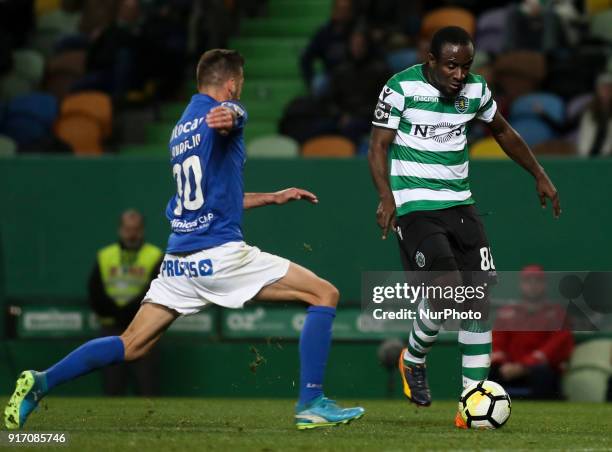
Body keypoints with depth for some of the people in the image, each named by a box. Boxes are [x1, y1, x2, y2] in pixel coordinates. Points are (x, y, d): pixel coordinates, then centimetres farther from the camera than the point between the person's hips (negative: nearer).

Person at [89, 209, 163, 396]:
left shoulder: (155, 257, 4)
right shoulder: (105, 256, 12)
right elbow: (95, 294, 3)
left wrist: (125, 312, -16)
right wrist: (116, 313, -11)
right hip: (111, 330, 3)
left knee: (147, 388, -8)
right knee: (112, 387, 1)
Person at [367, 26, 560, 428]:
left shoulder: (476, 90, 4)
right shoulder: (401, 89, -10)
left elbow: (503, 132, 21)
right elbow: (379, 146, -9)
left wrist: (540, 176, 20)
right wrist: (386, 196, -23)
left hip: (460, 204, 5)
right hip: (414, 205, -5)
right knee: (447, 286, -21)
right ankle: (414, 361, 10)